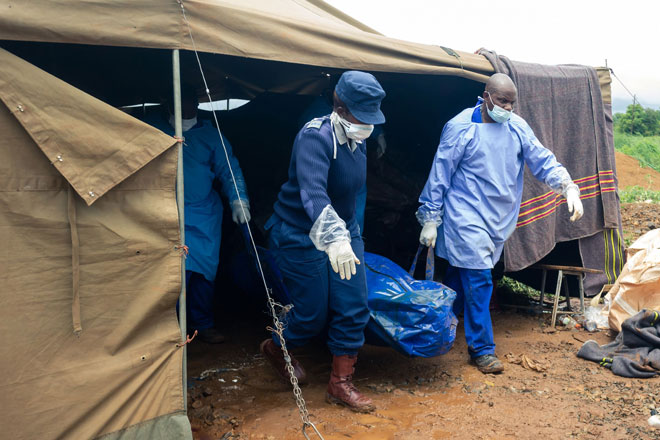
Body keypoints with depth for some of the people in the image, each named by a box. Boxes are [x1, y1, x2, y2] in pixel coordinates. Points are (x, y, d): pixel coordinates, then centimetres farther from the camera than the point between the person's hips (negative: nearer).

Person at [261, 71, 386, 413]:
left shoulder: (357, 141, 1)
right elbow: (313, 192, -43)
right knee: (314, 313, 2)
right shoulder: (315, 137, -26)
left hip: (343, 231, 8)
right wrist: (334, 237, -56)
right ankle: (276, 348, 36)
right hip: (302, 238, -7)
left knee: (354, 307, 3)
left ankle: (340, 385, 20)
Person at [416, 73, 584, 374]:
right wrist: (430, 219, -8)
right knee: (478, 281, -7)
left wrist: (568, 187, -8)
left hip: (499, 219, 6)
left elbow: (542, 160, 8)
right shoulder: (460, 128, -10)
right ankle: (482, 349, 5)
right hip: (467, 216, -5)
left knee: (461, 274, 17)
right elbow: (440, 174, -8)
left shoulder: (518, 127, 6)